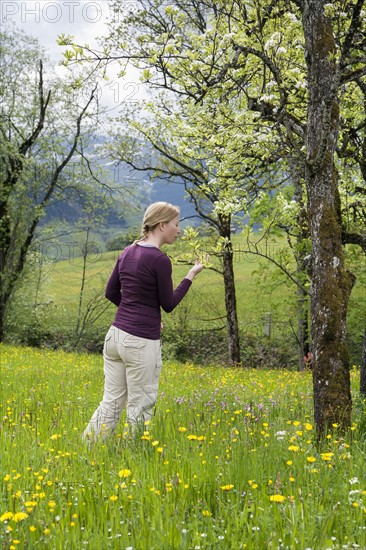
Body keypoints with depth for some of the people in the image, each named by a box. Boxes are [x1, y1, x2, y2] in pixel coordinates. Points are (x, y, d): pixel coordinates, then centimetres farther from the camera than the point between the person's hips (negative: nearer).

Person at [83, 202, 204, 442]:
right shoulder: (160, 260, -15)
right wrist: (191, 275, 1)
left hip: (115, 335, 8)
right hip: (141, 342, -8)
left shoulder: (128, 252, 8)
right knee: (140, 408, 5)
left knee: (111, 402, 13)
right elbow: (168, 304, -7)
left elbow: (111, 292, 15)